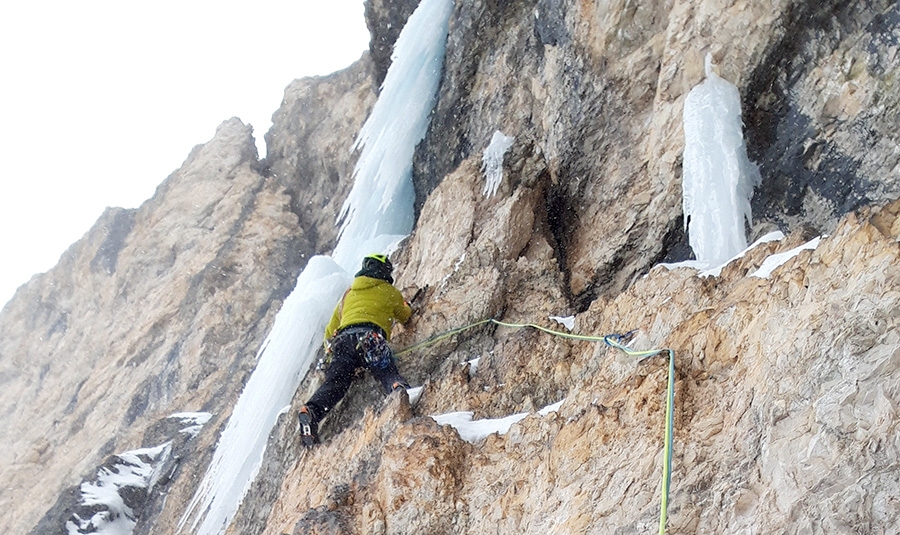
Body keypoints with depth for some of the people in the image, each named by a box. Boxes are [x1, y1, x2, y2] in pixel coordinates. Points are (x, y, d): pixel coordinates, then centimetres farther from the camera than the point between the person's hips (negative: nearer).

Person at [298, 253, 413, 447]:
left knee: (334, 383, -7)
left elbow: (331, 330, 35)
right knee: (388, 374, -20)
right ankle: (400, 389, -52)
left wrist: (331, 349, 45)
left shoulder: (348, 293, 36)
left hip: (343, 339, 4)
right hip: (369, 337, -4)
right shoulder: (389, 291, 26)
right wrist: (408, 307, 66)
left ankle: (310, 412, -31)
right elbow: (405, 316, 45)